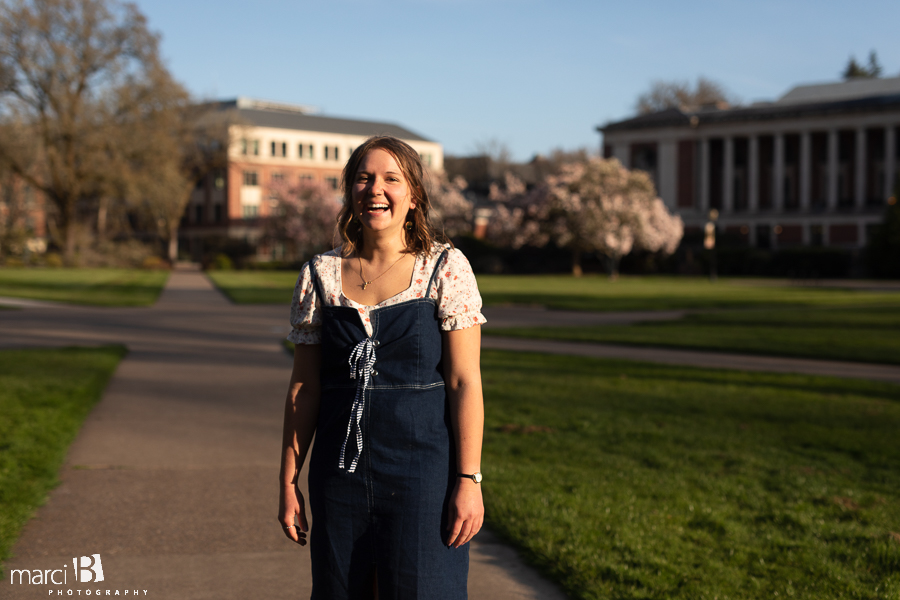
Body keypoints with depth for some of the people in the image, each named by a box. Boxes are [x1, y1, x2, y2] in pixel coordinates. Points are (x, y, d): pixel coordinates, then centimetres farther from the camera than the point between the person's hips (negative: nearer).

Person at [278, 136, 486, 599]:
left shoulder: (445, 268, -3)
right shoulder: (320, 275, 5)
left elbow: (465, 381, -6)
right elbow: (303, 388, 8)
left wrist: (469, 479, -10)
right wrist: (289, 481, 6)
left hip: (422, 470, -3)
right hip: (340, 472, 3)